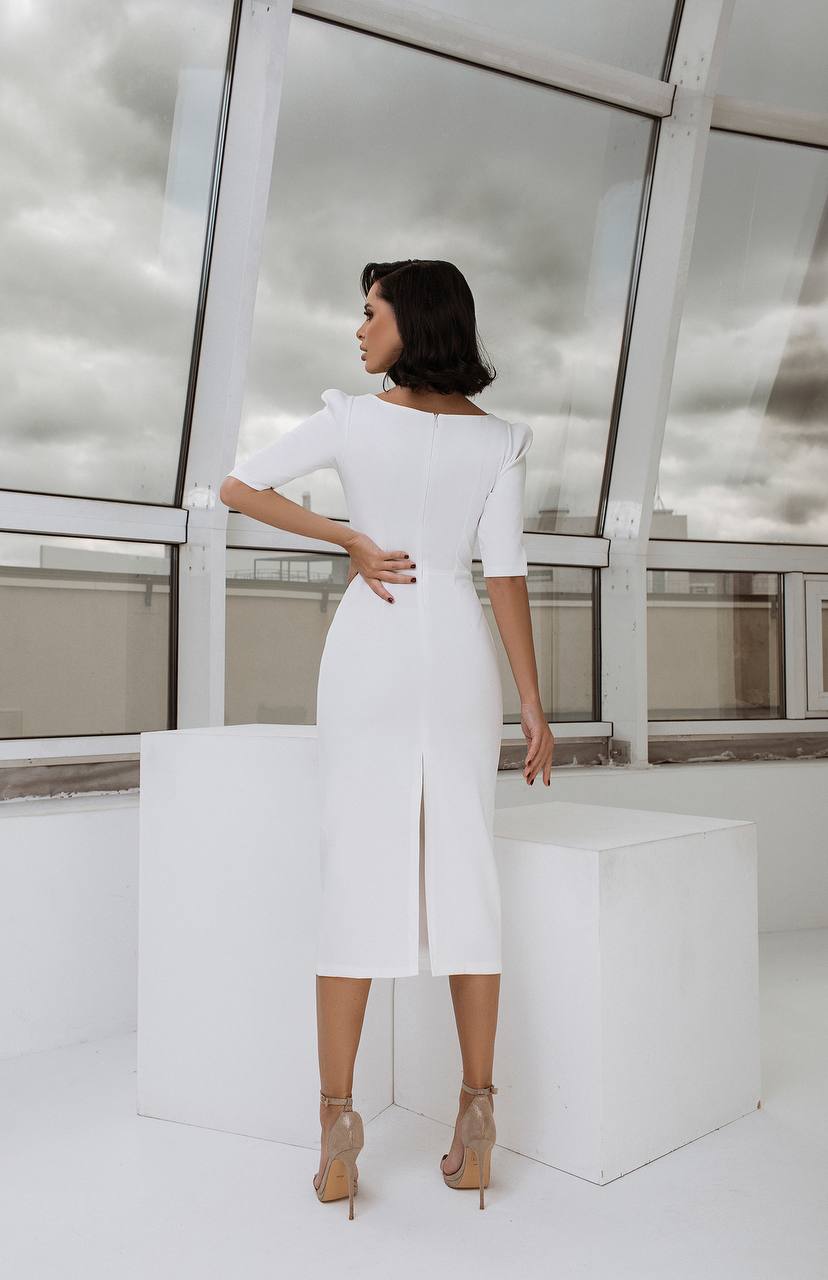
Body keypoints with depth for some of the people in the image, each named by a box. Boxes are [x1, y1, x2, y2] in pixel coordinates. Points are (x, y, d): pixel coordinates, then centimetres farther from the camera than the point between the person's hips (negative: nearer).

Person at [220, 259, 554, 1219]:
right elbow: (505, 573, -4)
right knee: (464, 876, 4)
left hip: (369, 648, -1)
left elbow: (236, 488, -1)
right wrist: (533, 707, -1)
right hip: (458, 653, 2)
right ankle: (476, 1115, 8)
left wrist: (349, 542, 2)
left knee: (356, 876, 0)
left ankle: (336, 1126, 4)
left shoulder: (352, 418, -2)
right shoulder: (500, 439, 2)